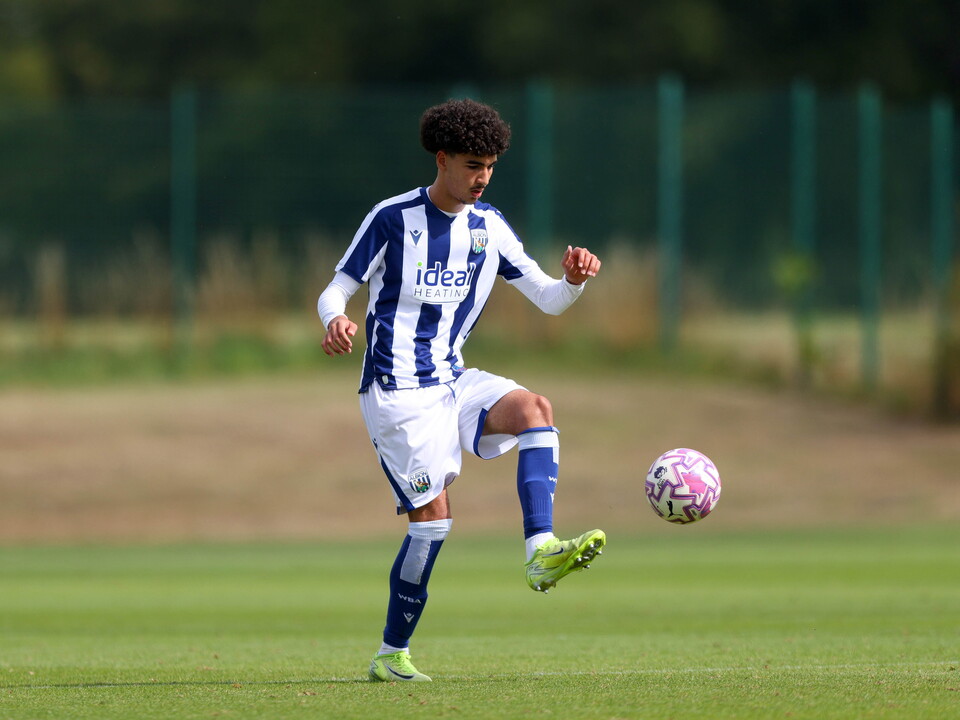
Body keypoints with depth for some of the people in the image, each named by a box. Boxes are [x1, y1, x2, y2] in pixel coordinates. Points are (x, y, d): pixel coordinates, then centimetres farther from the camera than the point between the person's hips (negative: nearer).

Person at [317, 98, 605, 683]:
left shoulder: (488, 226, 7)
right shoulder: (393, 219, -7)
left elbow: (548, 299, 8)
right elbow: (337, 291, -4)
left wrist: (574, 280, -16)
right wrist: (337, 321, -28)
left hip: (453, 381, 5)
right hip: (397, 389, -5)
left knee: (533, 408, -24)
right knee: (433, 518, -12)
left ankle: (542, 551, -32)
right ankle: (392, 655, 2)